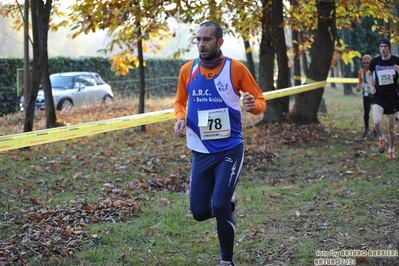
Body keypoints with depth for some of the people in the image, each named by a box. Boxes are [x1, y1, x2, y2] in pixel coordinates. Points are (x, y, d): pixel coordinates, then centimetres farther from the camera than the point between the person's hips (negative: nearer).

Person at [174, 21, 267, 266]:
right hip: (201, 151, 4)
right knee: (199, 212, 4)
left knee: (219, 207, -14)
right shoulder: (187, 70, 0)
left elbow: (261, 100, -2)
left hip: (230, 149, -4)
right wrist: (180, 119, -7)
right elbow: (180, 102, 15)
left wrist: (254, 105, -26)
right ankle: (228, 201, 40)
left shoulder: (236, 68, -9)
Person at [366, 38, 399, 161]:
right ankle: (381, 138, 9)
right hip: (378, 97, 0)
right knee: (377, 122, -24)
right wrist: (371, 86, 1)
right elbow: (369, 74, 17)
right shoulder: (375, 61, -2)